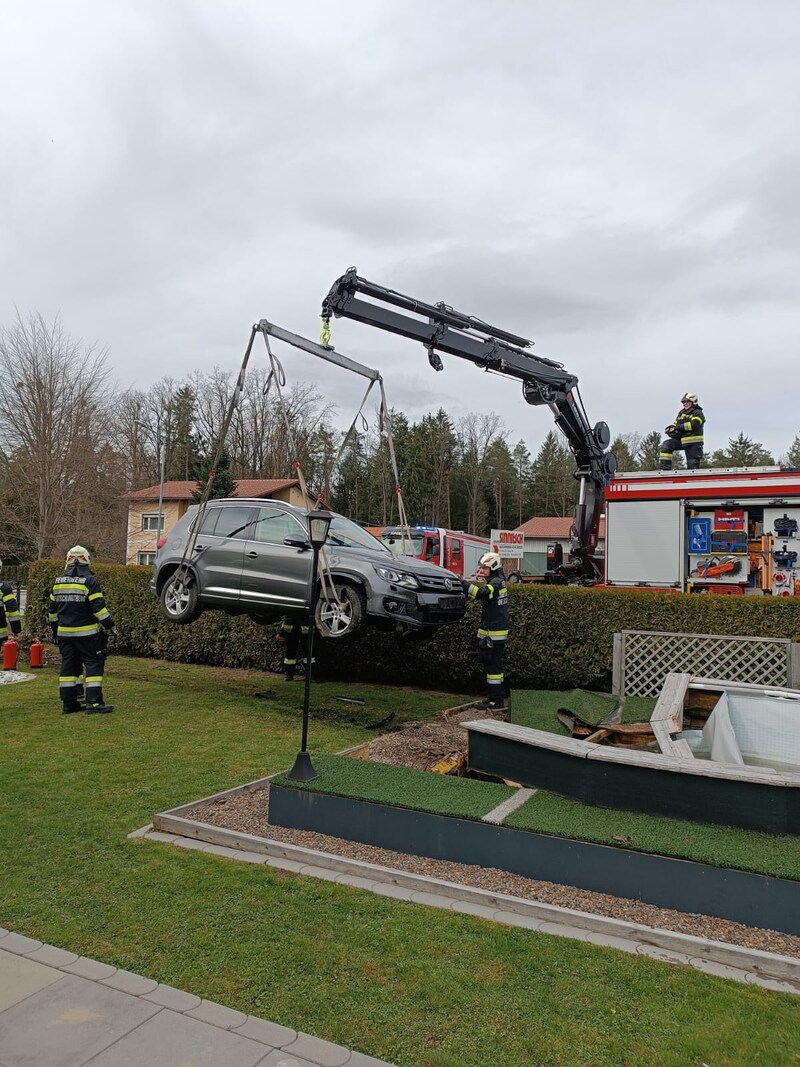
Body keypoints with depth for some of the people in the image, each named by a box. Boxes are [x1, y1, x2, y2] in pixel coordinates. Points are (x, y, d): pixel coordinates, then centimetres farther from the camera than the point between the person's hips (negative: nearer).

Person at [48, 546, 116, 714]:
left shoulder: (58, 582, 8)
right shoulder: (89, 581, -11)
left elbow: (53, 608, 15)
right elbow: (98, 606, -15)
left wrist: (54, 628, 25)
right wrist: (109, 624, -7)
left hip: (64, 632, 6)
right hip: (86, 633, -6)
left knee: (68, 665, 12)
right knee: (94, 664, -2)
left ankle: (68, 703, 15)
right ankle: (94, 702, -7)